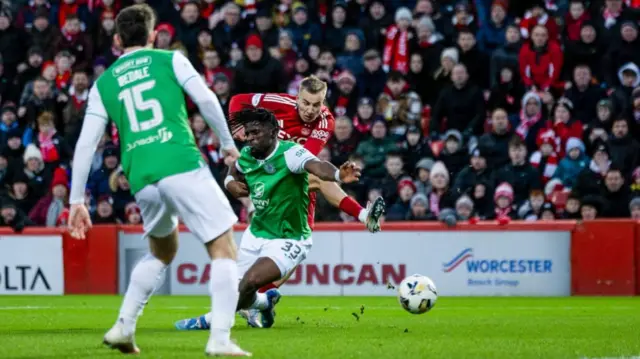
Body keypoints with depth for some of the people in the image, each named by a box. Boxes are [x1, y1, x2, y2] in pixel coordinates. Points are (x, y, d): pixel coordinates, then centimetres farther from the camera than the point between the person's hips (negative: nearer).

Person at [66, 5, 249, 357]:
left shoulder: (103, 83, 19)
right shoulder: (170, 60, 11)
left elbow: (85, 144, 14)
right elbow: (206, 99, -2)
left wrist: (77, 200, 16)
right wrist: (227, 142, 10)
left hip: (142, 179, 5)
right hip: (182, 166, -4)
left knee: (162, 252, 29)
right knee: (224, 249, 0)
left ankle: (124, 327, 22)